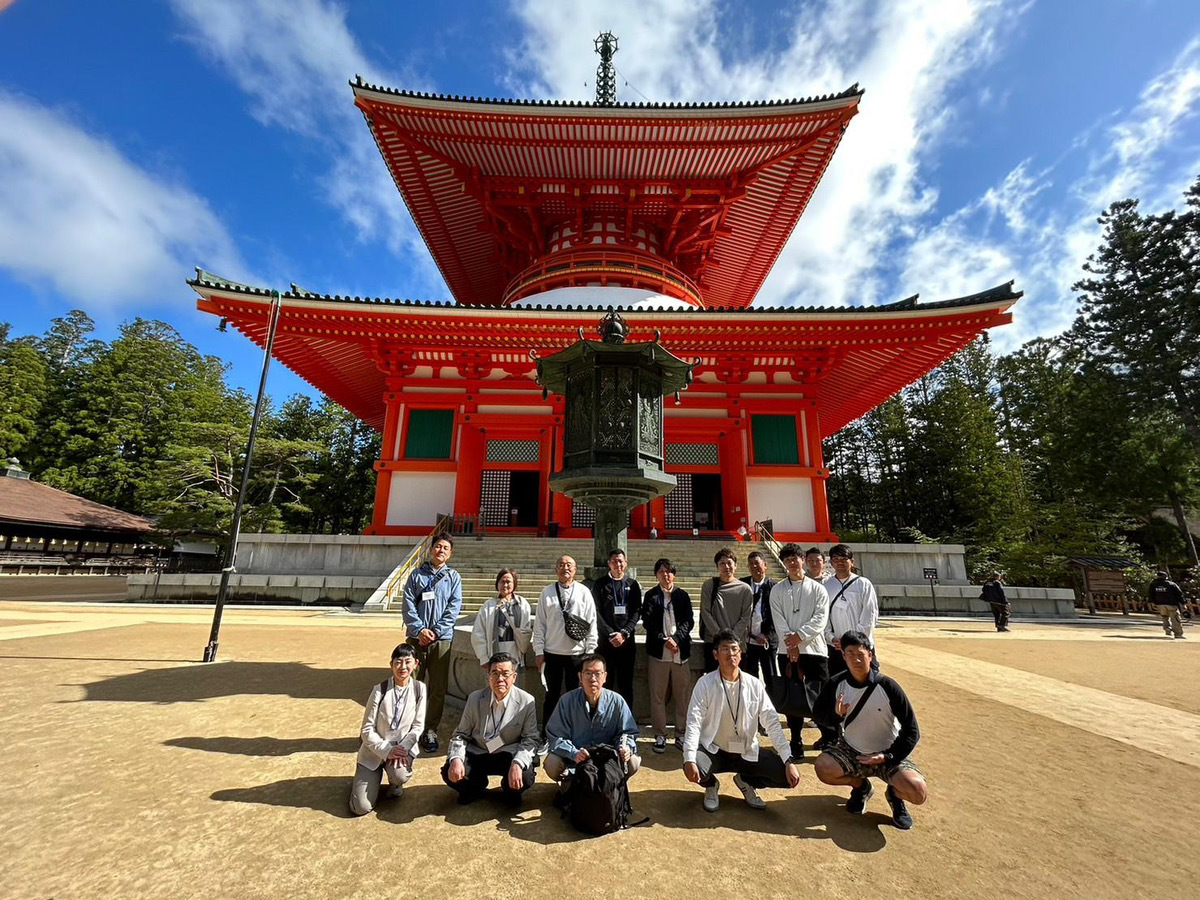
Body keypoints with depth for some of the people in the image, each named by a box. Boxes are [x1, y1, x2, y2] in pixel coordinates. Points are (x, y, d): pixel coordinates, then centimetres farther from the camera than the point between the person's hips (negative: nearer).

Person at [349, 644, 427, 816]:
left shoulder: (420, 689, -9)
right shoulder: (379, 690, -14)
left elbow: (418, 726, -5)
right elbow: (367, 730, -11)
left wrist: (402, 748, -22)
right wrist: (387, 750, -21)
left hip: (403, 748, 1)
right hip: (375, 750, 0)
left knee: (400, 775, -31)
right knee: (361, 807, -10)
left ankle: (395, 784, 8)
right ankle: (370, 780, 25)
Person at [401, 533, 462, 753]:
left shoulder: (453, 577, 5)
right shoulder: (416, 575, 7)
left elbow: (454, 608, -2)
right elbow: (408, 605, -1)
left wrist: (435, 631, -11)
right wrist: (419, 630, -13)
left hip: (441, 638, 0)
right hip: (416, 637, 0)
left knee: (438, 688, 3)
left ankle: (431, 731, 16)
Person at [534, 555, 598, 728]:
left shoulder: (584, 592, -2)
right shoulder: (547, 593, -2)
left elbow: (592, 623, -1)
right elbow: (539, 623, 1)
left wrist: (590, 652, -2)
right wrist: (539, 651, -1)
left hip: (577, 653, 0)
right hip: (552, 653, 0)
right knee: (551, 696, 12)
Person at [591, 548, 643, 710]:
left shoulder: (633, 585, 8)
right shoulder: (600, 584, 3)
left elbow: (637, 612, 2)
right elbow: (597, 613, -3)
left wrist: (624, 633, -10)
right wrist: (611, 634, -11)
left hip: (627, 641, 1)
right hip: (605, 641, -1)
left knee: (626, 685, 7)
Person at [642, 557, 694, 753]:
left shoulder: (683, 595, 8)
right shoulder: (651, 595, 4)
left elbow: (689, 621, 1)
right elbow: (648, 622, -4)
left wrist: (675, 638, -12)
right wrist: (664, 640, -13)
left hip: (681, 651, 1)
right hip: (658, 651, -1)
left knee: (683, 695, 7)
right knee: (657, 696, 5)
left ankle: (681, 734, 21)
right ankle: (660, 735, 17)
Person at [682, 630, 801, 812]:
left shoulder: (755, 685, -7)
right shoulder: (705, 684, -15)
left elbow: (772, 723, -6)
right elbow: (693, 722, -19)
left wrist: (789, 760, -16)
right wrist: (690, 759, -33)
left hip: (747, 752, 3)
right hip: (713, 750, -2)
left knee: (786, 775, -16)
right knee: (693, 769, -32)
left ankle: (746, 782, 15)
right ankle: (712, 785, 8)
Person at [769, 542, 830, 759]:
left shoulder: (817, 588, 4)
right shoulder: (778, 590, 6)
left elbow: (821, 618, -6)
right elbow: (779, 621, -2)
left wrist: (800, 636, -16)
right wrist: (791, 646, -12)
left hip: (814, 649, -1)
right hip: (787, 651, 1)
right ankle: (796, 743, 20)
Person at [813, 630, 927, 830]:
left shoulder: (887, 687, -20)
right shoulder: (837, 684, -14)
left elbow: (912, 731, -12)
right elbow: (819, 715, -2)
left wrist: (888, 757, -22)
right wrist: (836, 714, -24)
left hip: (888, 754, -2)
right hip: (851, 751, 2)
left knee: (918, 793, -28)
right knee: (822, 767, -24)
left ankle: (895, 794, 11)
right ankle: (861, 786, 10)